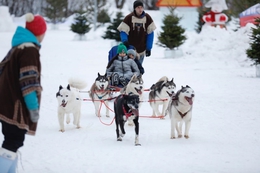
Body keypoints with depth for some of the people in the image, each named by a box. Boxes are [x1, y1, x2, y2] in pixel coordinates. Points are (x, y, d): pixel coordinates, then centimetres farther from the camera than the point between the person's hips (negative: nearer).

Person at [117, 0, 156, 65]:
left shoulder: (147, 18, -3)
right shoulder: (129, 18, -11)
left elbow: (150, 33, 3)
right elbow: (123, 31, -8)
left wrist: (149, 48, 2)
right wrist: (124, 40, -29)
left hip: (141, 50, 2)